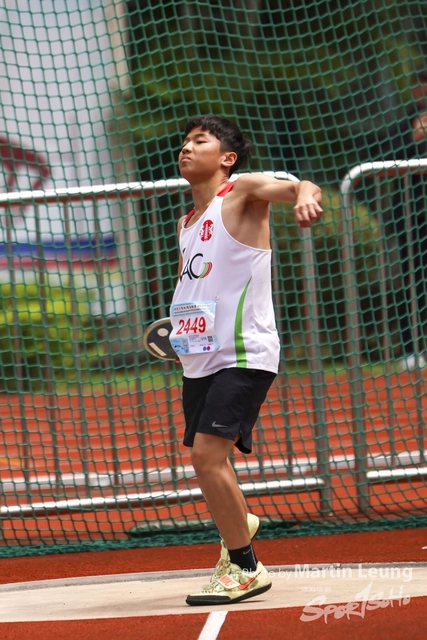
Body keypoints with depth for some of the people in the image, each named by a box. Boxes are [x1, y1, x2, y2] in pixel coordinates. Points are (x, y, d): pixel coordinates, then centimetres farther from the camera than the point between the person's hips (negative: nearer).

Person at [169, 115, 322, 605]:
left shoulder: (242, 192, -5)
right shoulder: (186, 224, 16)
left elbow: (293, 187, -23)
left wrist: (305, 195, -46)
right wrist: (182, 327, 13)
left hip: (244, 356, -8)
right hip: (200, 359, 8)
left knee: (208, 455, -18)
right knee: (204, 459, 14)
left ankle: (246, 570, -6)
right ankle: (237, 523, 45)